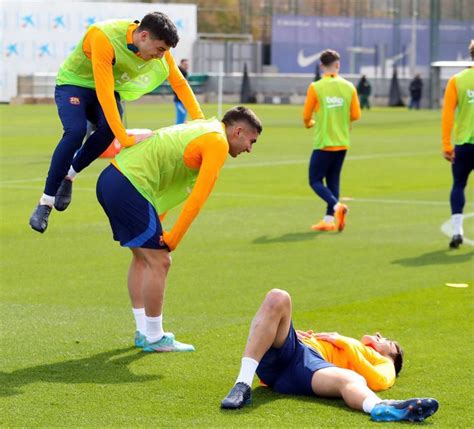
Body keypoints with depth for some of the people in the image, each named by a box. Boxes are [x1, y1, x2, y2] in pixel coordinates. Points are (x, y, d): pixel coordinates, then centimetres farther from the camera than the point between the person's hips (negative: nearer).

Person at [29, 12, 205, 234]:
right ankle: (45, 203, -20)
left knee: (108, 129, -27)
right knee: (76, 131, -31)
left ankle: (68, 175, -3)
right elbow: (104, 93, -41)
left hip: (110, 88, 5)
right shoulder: (104, 38, -37)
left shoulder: (158, 46, -17)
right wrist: (125, 139, -45)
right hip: (73, 83, -5)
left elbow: (179, 82, -7)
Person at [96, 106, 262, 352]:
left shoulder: (202, 128, 22)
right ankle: (154, 338, 4)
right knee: (159, 261, -4)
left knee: (142, 257, 20)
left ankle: (143, 332, 26)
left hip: (110, 178, 10)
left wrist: (155, 225, 21)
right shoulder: (217, 143, -7)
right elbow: (198, 197, -12)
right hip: (130, 186, -10)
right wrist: (173, 239, -6)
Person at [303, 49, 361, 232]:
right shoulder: (348, 87, 0)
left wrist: (309, 123, 18)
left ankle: (336, 206, -20)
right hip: (342, 143, 4)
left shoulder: (316, 87, -11)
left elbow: (306, 116, -6)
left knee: (315, 181, 3)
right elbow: (355, 115, 2)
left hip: (323, 143, -4)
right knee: (333, 181, 15)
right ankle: (329, 219, 11)